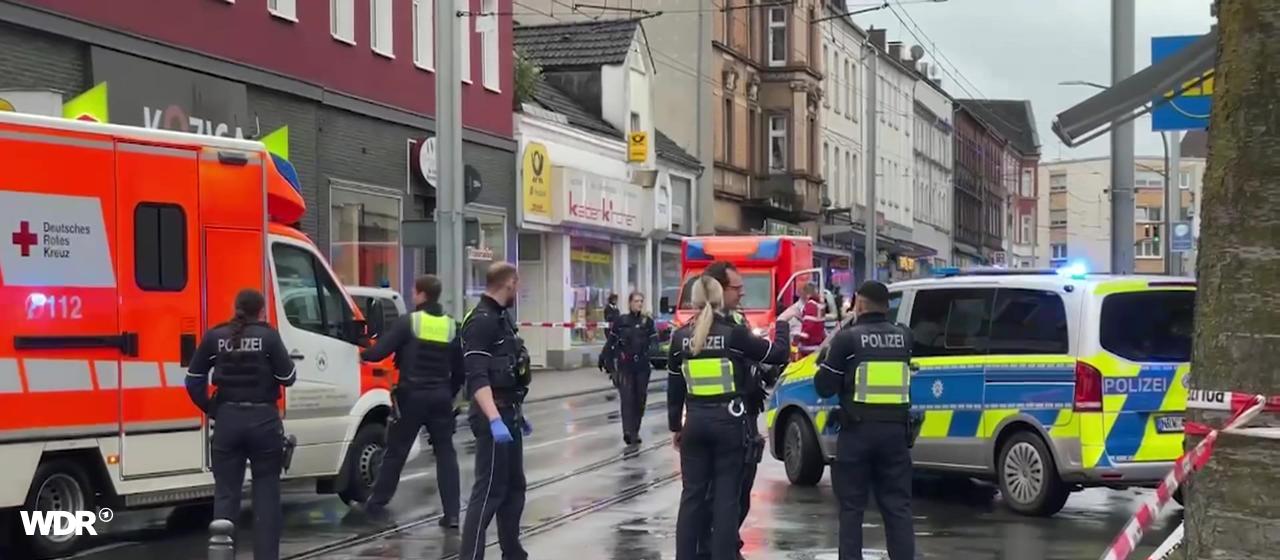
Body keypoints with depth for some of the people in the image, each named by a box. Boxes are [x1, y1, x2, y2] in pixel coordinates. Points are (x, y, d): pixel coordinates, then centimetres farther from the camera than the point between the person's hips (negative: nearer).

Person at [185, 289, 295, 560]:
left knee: (225, 494, 8)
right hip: (263, 420, -2)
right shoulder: (268, 336, -6)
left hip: (227, 419, 2)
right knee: (266, 494, 8)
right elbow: (287, 377, -4)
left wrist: (211, 410, 10)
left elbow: (194, 380, 2)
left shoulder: (215, 337, 2)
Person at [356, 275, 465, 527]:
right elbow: (459, 371, 10)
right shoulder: (452, 326, 6)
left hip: (412, 396, -3)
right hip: (441, 398, 3)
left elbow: (378, 352, -12)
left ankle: (377, 502, 22)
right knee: (445, 453, 5)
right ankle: (451, 514, -1)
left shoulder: (409, 322, -9)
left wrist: (363, 354, 9)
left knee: (396, 451, 10)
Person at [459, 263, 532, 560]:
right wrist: (494, 420, -34)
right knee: (489, 490, -10)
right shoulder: (481, 321, -17)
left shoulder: (500, 318, 15)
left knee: (514, 487, 16)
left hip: (508, 415, 10)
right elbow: (477, 378, -25)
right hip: (494, 418, -10)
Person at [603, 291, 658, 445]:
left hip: (642, 366, 2)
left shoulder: (648, 321, 4)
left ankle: (634, 431, 22)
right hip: (625, 366, -2)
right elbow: (611, 342, 5)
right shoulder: (620, 321, 1)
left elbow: (654, 343, -1)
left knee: (640, 399, 8)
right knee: (627, 398, -12)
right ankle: (628, 432, -21)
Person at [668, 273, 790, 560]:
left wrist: (675, 426, 17)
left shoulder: (681, 336, 2)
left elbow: (674, 388, 7)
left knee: (692, 494, 10)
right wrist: (782, 323, 16)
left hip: (696, 422, 3)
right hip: (728, 421, -3)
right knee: (726, 496, 2)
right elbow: (779, 354, -1)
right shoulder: (735, 333, -10)